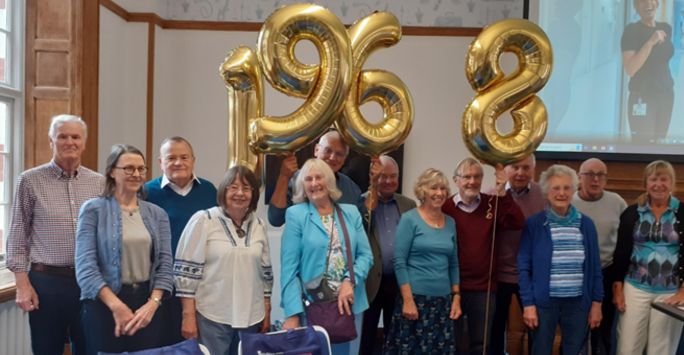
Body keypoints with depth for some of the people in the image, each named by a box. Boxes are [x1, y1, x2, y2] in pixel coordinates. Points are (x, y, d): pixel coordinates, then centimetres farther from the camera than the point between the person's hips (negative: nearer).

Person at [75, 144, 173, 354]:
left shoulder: (157, 214, 8)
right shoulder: (93, 209, -3)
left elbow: (165, 263, 2)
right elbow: (85, 266, -10)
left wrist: (153, 304, -12)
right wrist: (116, 305, -17)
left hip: (148, 302, 3)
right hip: (104, 305, -3)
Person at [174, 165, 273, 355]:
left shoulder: (258, 226, 8)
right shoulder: (203, 220, -5)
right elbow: (186, 271, -7)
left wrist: (267, 314, 12)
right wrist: (188, 316, -10)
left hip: (251, 318, 4)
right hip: (211, 317, -4)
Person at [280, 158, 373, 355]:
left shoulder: (351, 212, 7)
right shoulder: (296, 214, -3)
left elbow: (366, 254, 4)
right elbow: (289, 268, -7)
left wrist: (350, 281, -14)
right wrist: (292, 313, -14)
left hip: (348, 304, 3)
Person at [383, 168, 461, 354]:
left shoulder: (450, 223, 10)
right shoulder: (409, 219, -5)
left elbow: (454, 264, 15)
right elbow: (399, 263, -9)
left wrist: (456, 297, 8)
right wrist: (408, 300, -15)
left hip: (443, 300, 5)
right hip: (415, 298, -5)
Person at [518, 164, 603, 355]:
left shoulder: (586, 224, 4)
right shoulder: (534, 224, -5)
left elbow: (595, 267, 8)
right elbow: (524, 267, -4)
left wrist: (597, 302, 4)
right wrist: (528, 304, -9)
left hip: (578, 303, 2)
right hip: (544, 302, -2)